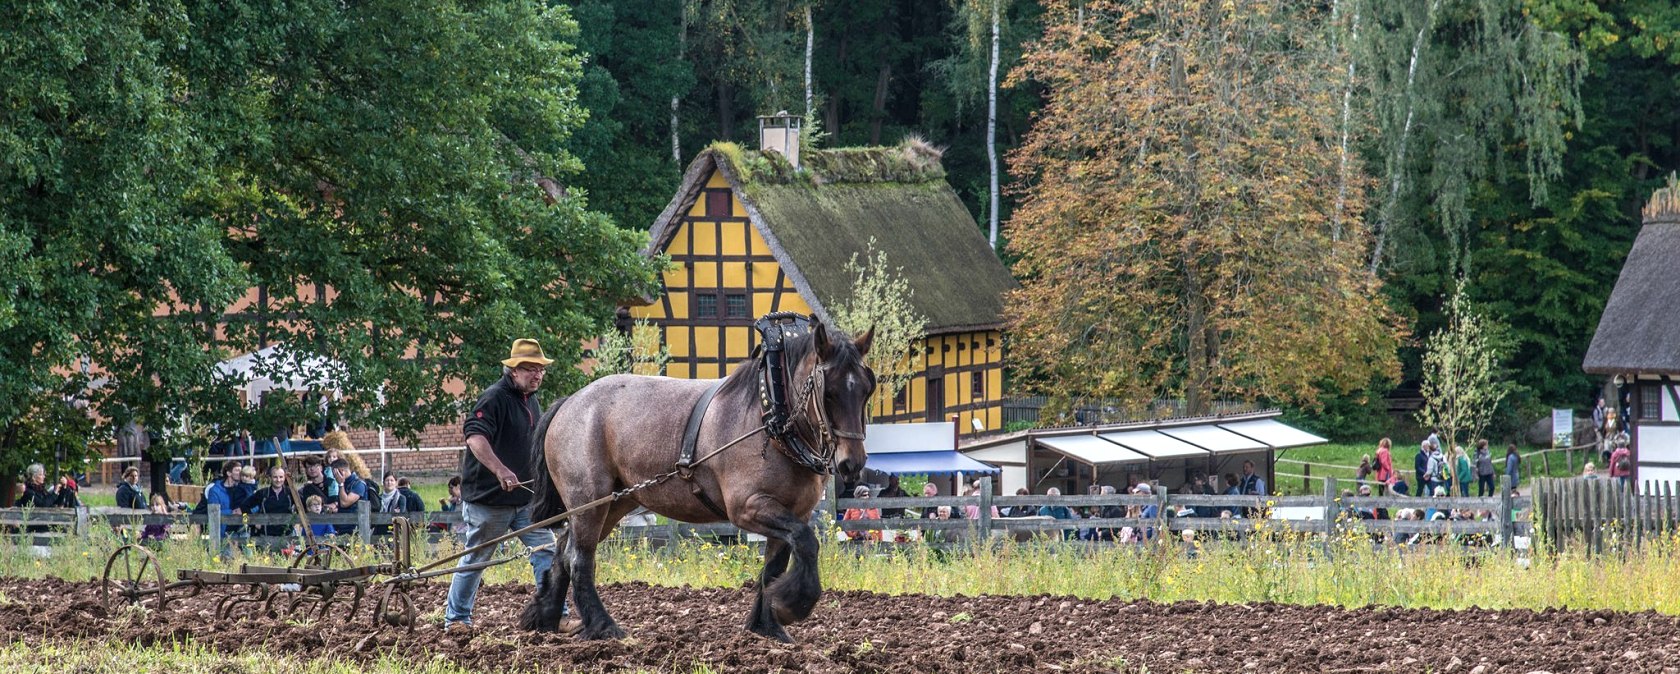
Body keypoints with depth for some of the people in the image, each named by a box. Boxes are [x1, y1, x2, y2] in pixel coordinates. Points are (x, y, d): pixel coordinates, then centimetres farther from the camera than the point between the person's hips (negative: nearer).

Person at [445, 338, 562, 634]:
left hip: (525, 497, 8)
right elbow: (474, 435, -32)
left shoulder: (531, 402, 14)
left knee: (546, 551, -1)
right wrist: (501, 471, -43)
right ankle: (456, 619, 15)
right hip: (488, 498, -8)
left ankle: (557, 617, -1)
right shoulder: (495, 398, -15)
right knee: (477, 558, 3)